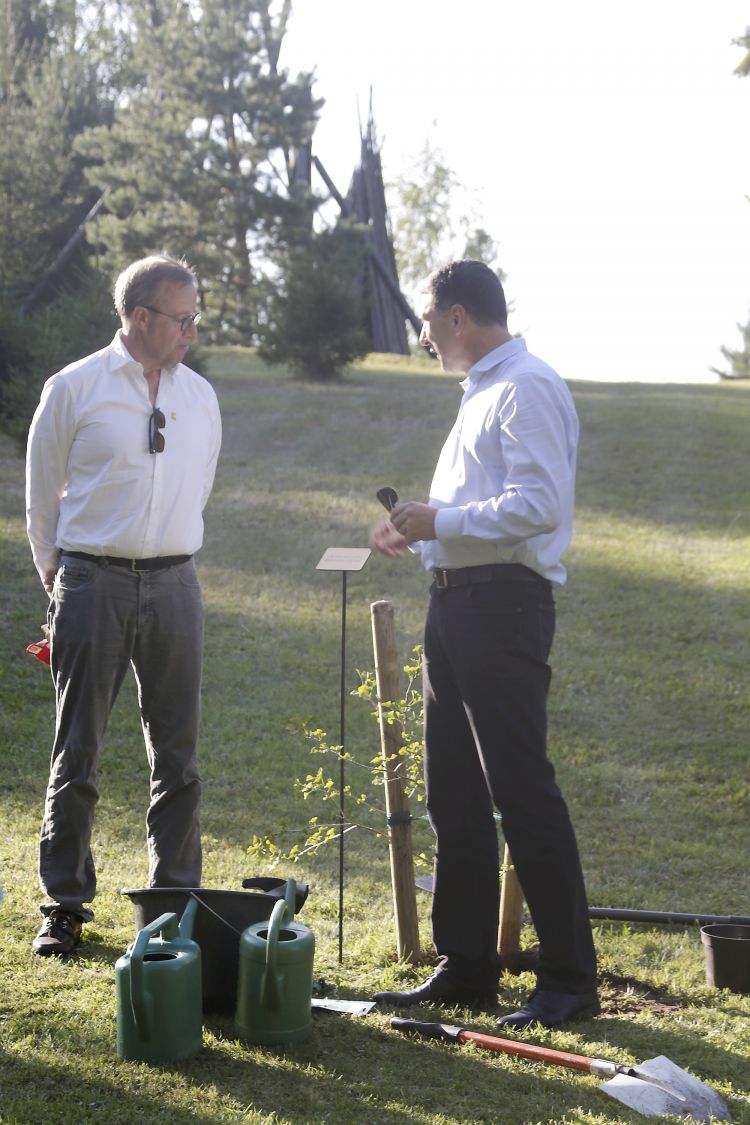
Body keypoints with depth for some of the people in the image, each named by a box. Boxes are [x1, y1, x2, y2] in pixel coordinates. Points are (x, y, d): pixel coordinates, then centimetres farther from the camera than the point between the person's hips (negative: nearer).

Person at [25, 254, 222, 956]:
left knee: (177, 755, 7)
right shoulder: (74, 389, -3)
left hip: (173, 585, 4)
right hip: (92, 583, -3)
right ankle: (65, 904, 13)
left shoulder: (200, 396, 9)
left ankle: (176, 901, 18)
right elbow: (41, 495, 5)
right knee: (76, 753, 3)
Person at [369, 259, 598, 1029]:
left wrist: (442, 520, -15)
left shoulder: (526, 389, -11)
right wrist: (417, 536, 14)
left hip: (502, 605, -11)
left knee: (524, 794, -8)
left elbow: (540, 504, -22)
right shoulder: (482, 393, 21)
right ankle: (465, 968, 20)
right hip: (458, 605, 11)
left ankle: (570, 979, 0)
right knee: (454, 799, 12)